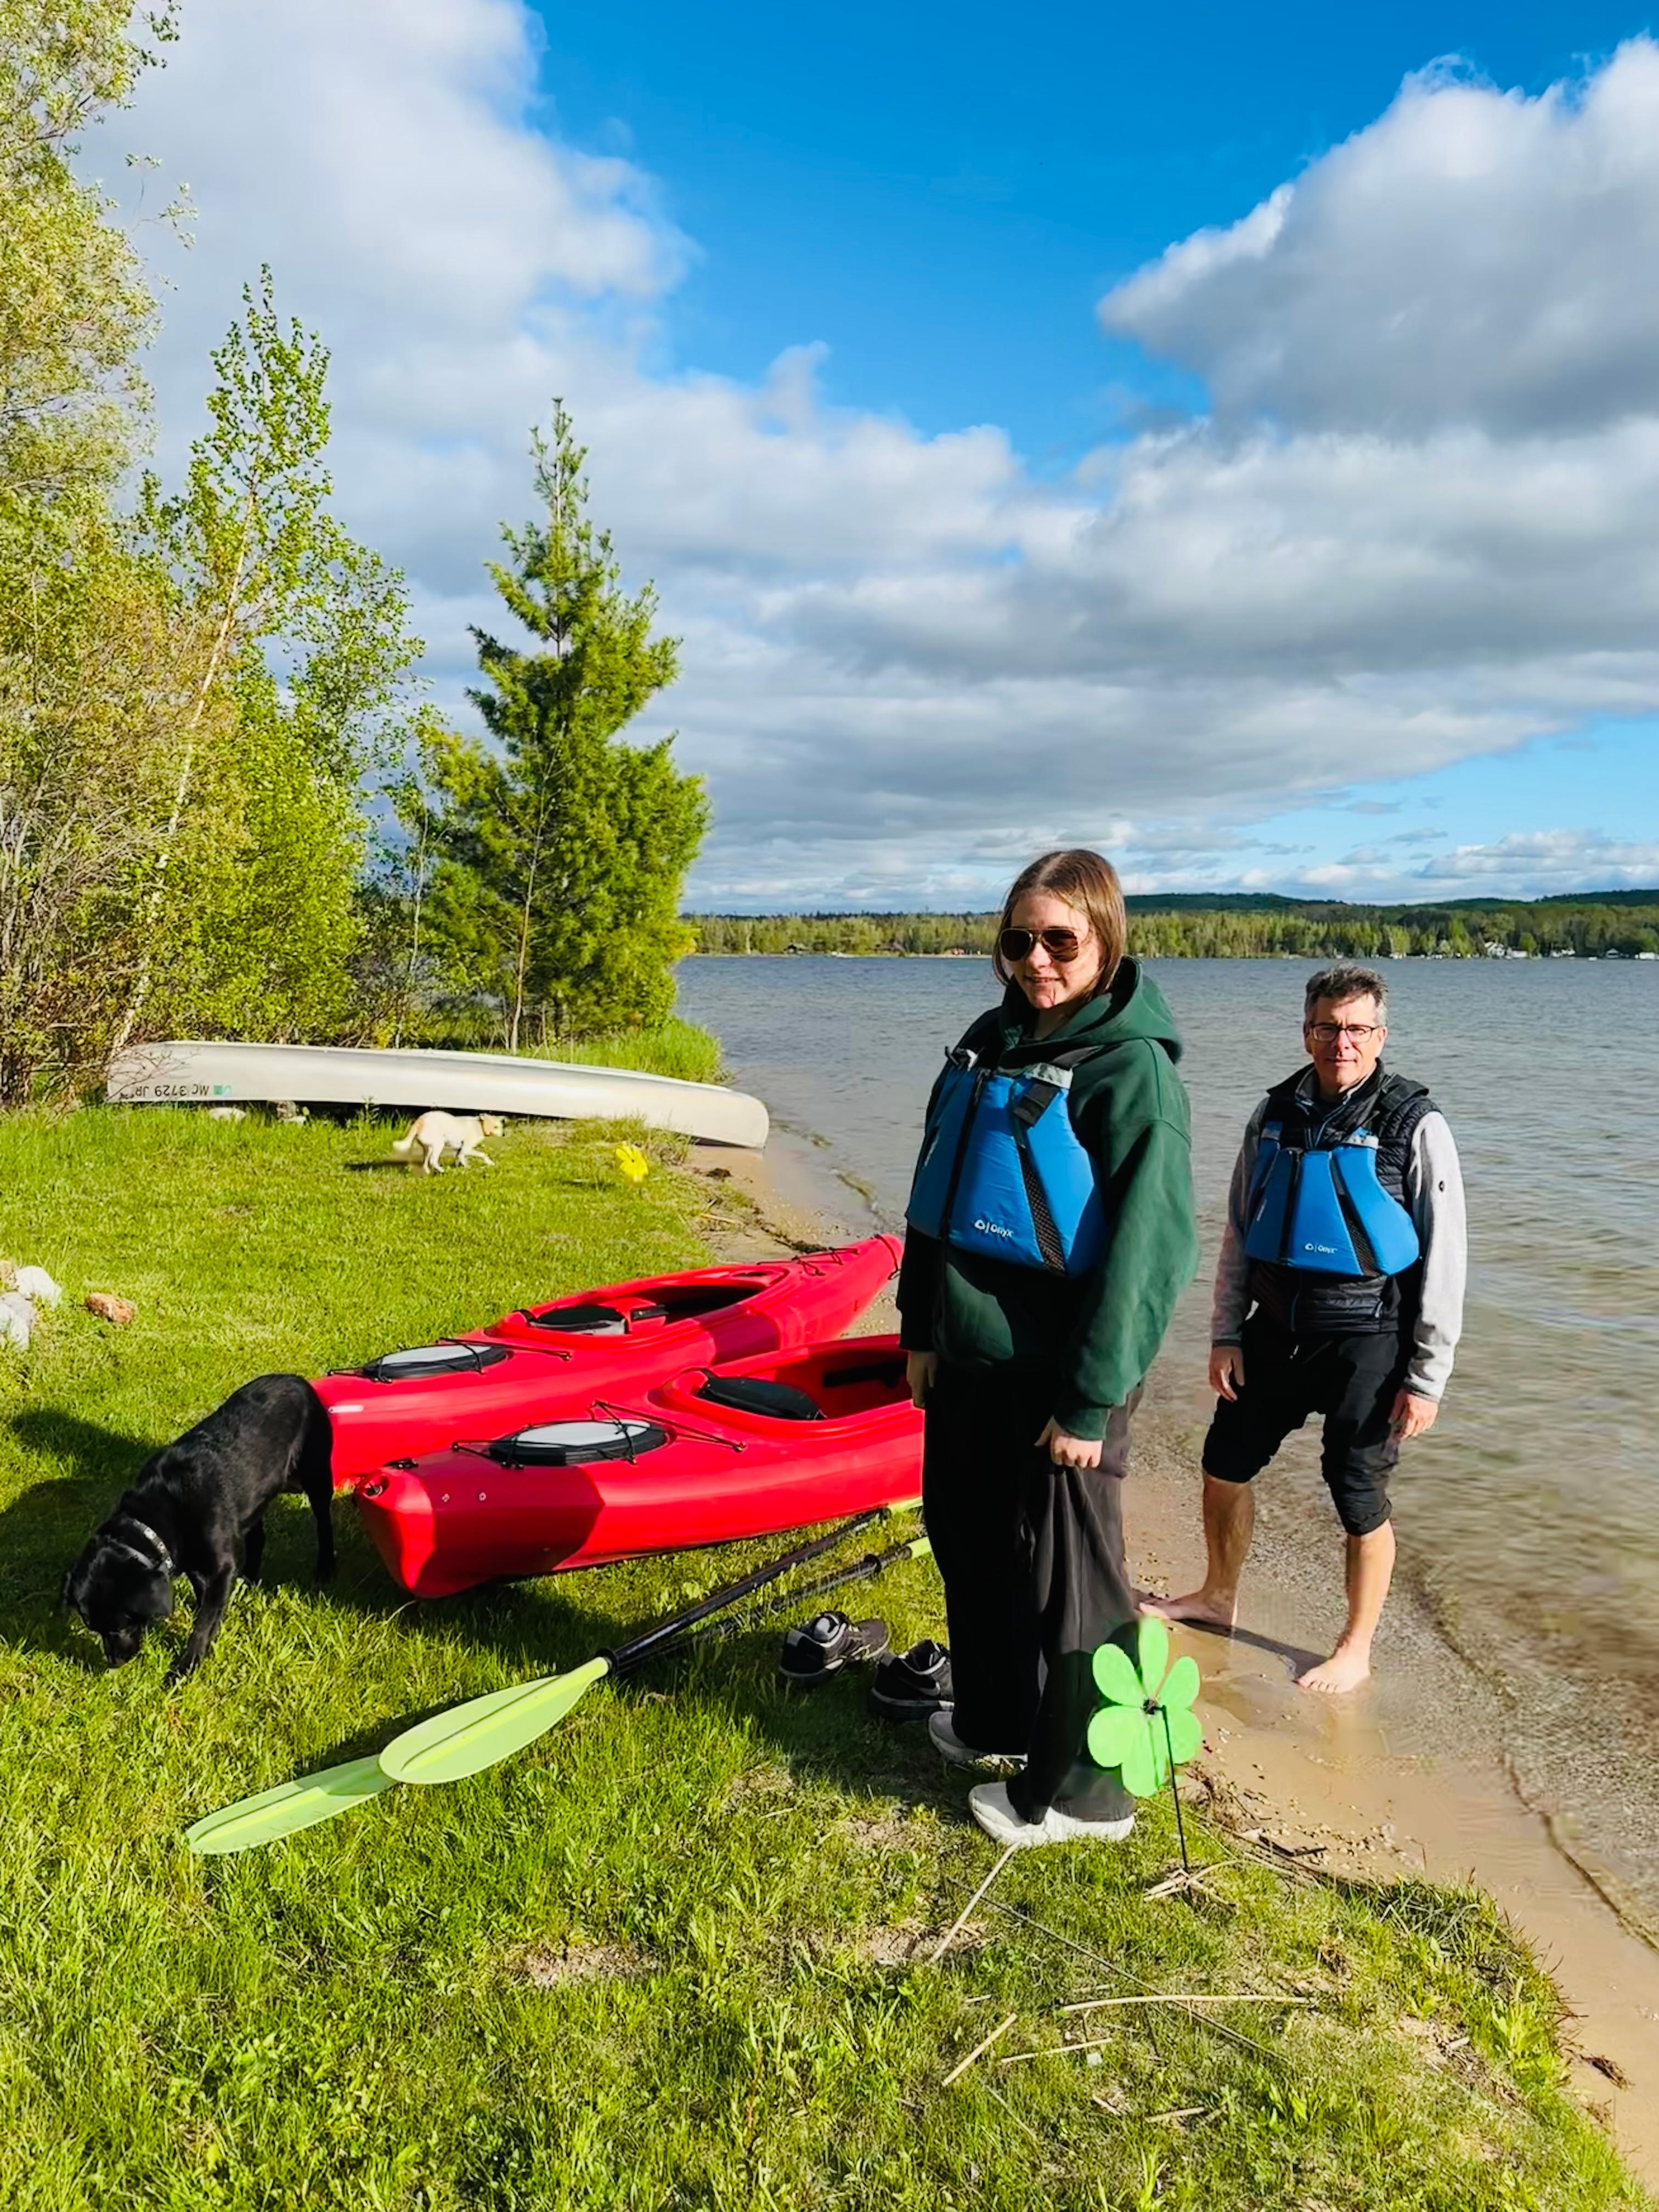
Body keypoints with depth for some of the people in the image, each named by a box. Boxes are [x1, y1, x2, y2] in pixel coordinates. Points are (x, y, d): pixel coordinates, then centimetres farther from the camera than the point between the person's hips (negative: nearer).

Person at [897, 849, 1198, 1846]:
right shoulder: (990, 1043, 8)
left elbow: (1146, 1248, -18)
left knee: (1063, 1574, 6)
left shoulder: (1131, 1071, -15)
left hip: (1058, 1375, -7)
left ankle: (1082, 1789, 25)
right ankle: (993, 1721, 43)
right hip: (967, 1359, 8)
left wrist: (1090, 1400, -18)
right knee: (971, 1548, 20)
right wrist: (923, 1329, 12)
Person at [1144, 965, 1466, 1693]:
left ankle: (1355, 1651, 28)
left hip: (1366, 1340, -5)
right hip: (1277, 1329, 5)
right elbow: (1239, 1233, 9)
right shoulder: (1275, 1116, 2)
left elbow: (1445, 1260, -10)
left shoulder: (1415, 1126, -12)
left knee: (1358, 1496, 6)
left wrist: (1426, 1378, -11)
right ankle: (1217, 1597, 39)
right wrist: (1226, 1335, 5)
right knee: (1225, 1462, 15)